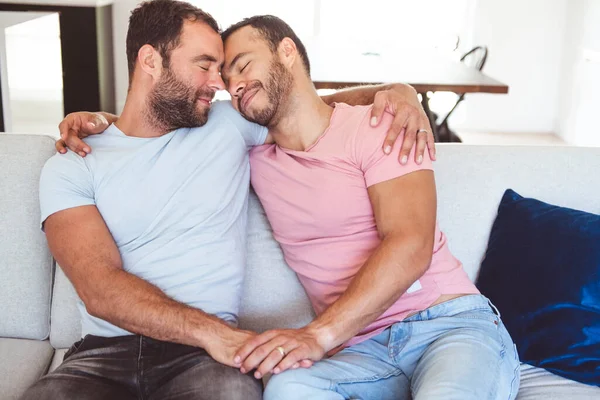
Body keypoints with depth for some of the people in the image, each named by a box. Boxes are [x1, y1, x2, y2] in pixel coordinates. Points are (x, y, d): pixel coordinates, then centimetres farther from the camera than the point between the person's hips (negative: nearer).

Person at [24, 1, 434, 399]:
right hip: (105, 352, 0)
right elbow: (100, 288, -10)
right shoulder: (70, 169, 3)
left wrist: (395, 91, 4)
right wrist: (211, 331, -23)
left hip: (204, 353, 0)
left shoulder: (229, 122, 12)